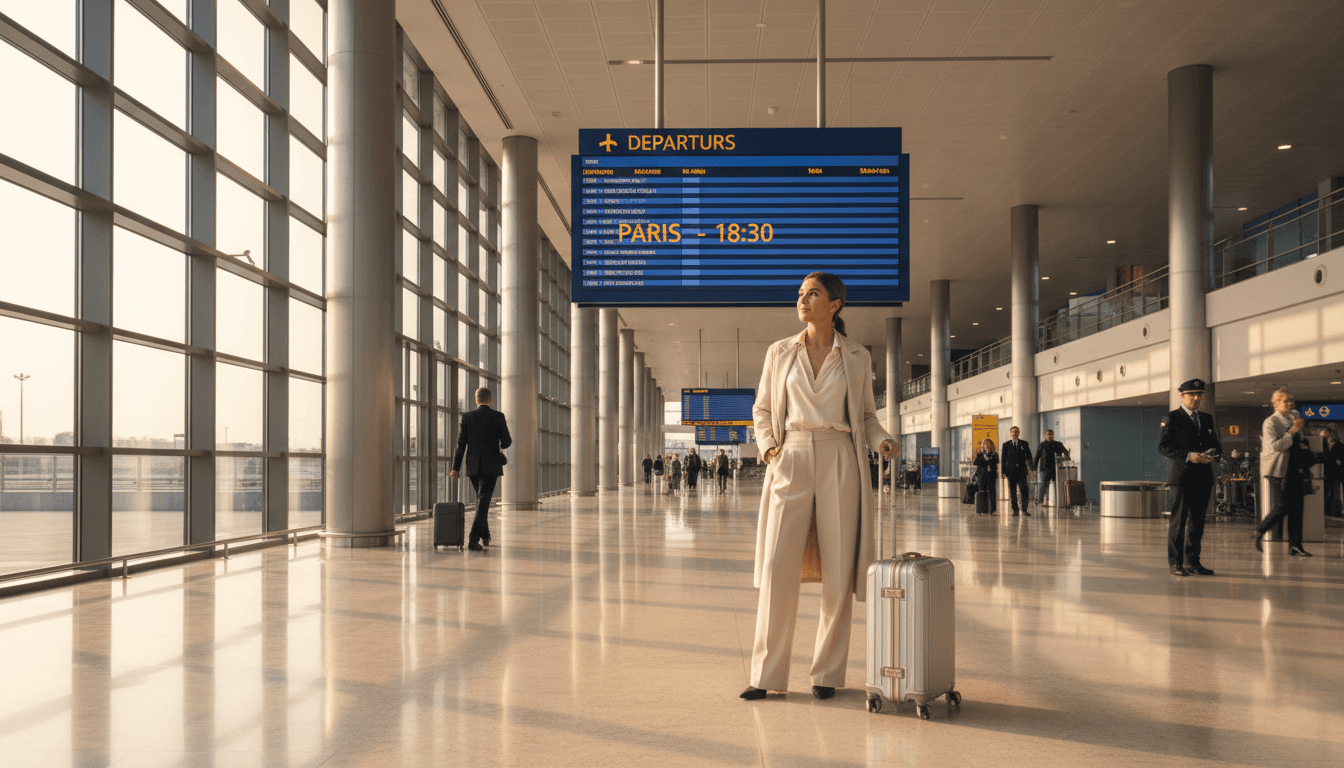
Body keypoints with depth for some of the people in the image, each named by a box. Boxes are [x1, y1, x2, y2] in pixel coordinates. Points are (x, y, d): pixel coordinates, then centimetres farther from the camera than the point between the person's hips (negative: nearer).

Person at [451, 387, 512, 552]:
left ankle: (485, 537, 28)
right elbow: (506, 443, -3)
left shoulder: (467, 417, 1)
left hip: (473, 467, 3)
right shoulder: (498, 417, -3)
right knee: (483, 503, -5)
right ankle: (473, 540, -17)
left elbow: (460, 444, 0)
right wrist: (503, 444, 22)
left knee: (482, 500, 20)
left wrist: (455, 468, 1)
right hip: (491, 466, -3)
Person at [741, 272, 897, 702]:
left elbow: (866, 415, 15)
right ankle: (767, 673, 2)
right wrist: (768, 447, 0)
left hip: (839, 462, 0)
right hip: (791, 462, 0)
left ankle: (828, 672, 12)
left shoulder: (857, 358, 8)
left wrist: (881, 440, -4)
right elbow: (762, 409, 17)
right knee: (778, 567, -7)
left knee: (838, 571, -1)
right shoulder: (780, 353, 10)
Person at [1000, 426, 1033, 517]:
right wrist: (1004, 472, 0)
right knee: (1013, 491, 1)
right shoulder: (1006, 445, 10)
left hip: (1022, 470, -1)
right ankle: (1015, 510, 8)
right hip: (1011, 471, 1)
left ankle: (1024, 509, -1)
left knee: (1024, 490, -9)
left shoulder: (1024, 444, 10)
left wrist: (1030, 468, -2)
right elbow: (1003, 459, 8)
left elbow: (1029, 456, 8)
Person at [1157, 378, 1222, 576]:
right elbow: (1163, 446, -7)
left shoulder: (1207, 419, 18)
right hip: (1181, 477, -6)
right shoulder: (1171, 419, 0)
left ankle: (1192, 561, 16)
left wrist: (1212, 453, -4)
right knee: (1178, 521, -4)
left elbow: (1216, 444, 20)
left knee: (1197, 521, 9)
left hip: (1204, 478, 6)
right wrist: (1188, 456, -18)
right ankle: (1175, 562, 2)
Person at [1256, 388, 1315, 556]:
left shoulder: (1293, 419, 14)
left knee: (1296, 507, 3)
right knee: (1283, 507, -10)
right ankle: (1259, 532, 12)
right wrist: (1291, 432, -18)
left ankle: (1295, 546, 6)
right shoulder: (1270, 422, -7)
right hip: (1278, 470, -7)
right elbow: (1273, 446, -20)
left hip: (1294, 470, 7)